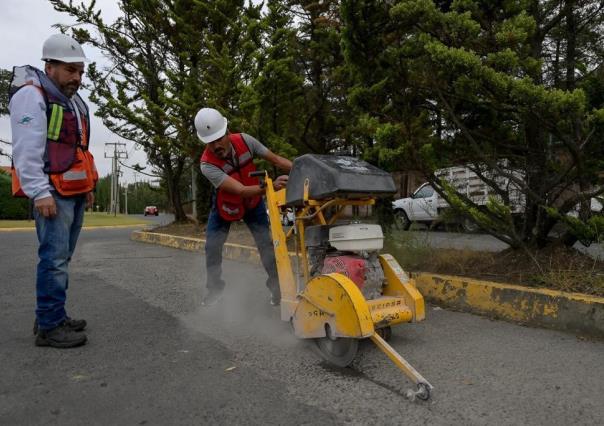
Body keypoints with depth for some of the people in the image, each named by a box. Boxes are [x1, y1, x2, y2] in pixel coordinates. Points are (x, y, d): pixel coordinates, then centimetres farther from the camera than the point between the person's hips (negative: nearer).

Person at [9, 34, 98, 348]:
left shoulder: (72, 100, 22)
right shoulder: (32, 95, -7)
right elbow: (26, 150, -16)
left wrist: (88, 185, 21)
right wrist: (40, 193, -21)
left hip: (75, 192, 9)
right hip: (52, 193, -9)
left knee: (61, 258, 11)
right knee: (54, 258, -10)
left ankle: (54, 317, 20)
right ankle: (49, 327, -3)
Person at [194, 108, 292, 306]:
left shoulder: (244, 141, -26)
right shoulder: (207, 164, -35)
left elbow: (276, 159, -19)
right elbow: (241, 191, -44)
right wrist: (270, 186, -59)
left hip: (253, 202, 1)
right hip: (225, 205, -1)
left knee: (265, 242, -7)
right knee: (212, 247, 0)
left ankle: (276, 286, 6)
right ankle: (214, 289, 21)